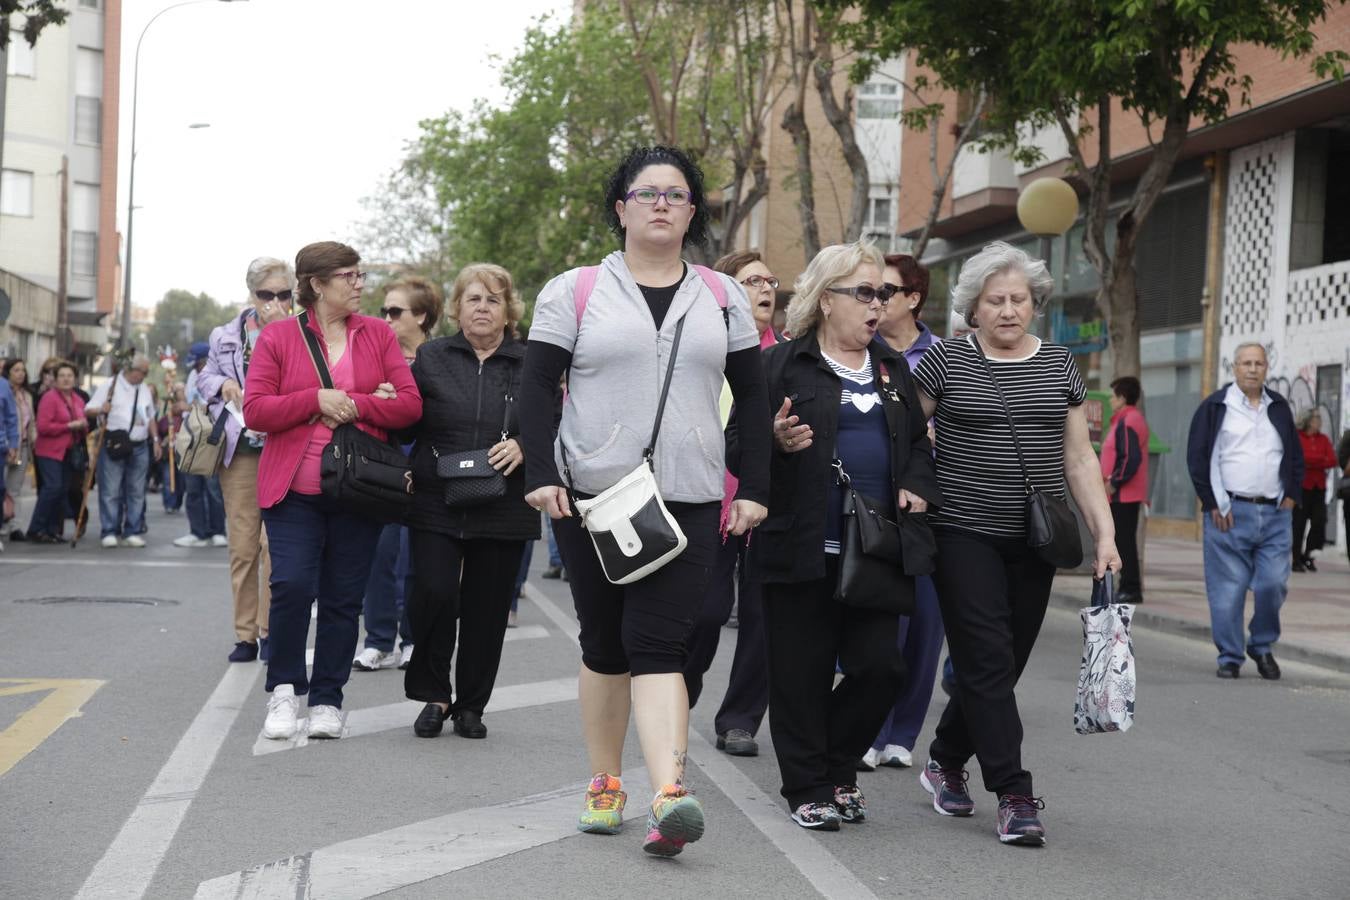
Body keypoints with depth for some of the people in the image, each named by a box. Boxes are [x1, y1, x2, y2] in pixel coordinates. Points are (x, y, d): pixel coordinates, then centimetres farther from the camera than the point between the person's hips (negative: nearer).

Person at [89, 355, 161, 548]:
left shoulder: (145, 389, 15)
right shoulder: (110, 385, -1)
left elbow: (151, 418, 23)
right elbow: (89, 410, -2)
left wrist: (155, 440, 15)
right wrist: (101, 409, -23)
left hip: (139, 447, 5)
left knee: (136, 491, 4)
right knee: (111, 491, -6)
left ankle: (132, 533, 9)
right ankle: (110, 532, -3)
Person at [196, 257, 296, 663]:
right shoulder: (227, 336, 12)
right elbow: (204, 377, 23)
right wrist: (222, 384, 1)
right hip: (240, 450, 3)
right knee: (242, 545, 4)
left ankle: (271, 630, 2)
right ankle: (245, 635, 12)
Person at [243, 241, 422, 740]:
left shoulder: (378, 335, 7)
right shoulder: (277, 337, 3)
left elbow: (410, 403, 0)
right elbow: (255, 409, -4)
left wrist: (353, 405, -12)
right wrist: (317, 400, -14)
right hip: (293, 489, -2)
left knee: (343, 598, 4)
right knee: (292, 585, -14)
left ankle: (327, 700, 16)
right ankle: (283, 689, 6)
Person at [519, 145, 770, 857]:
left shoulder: (722, 298, 11)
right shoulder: (575, 292, 4)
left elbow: (754, 398, 12)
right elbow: (537, 388, 0)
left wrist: (754, 488, 5)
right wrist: (540, 473, -12)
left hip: (689, 503, 0)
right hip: (590, 498, 0)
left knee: (657, 645, -12)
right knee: (605, 645, 9)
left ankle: (669, 797, -22)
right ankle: (605, 783, 23)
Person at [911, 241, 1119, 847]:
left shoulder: (1059, 366, 9)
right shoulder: (946, 361, -1)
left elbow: (1079, 457, 9)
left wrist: (1104, 532, 2)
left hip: (1034, 541, 4)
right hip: (964, 533, -4)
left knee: (1003, 663, 9)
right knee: (988, 662, -9)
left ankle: (945, 761, 30)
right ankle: (1014, 796, -6)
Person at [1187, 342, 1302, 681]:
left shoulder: (1279, 408, 15)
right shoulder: (1215, 407, 2)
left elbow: (1295, 456, 21)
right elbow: (1197, 457, -1)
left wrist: (1290, 497, 8)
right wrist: (1214, 504, -6)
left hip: (1275, 514, 3)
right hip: (1230, 513, -3)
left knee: (1274, 584, -3)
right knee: (1228, 589, -2)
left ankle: (1262, 646, 19)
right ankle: (1230, 657, 9)